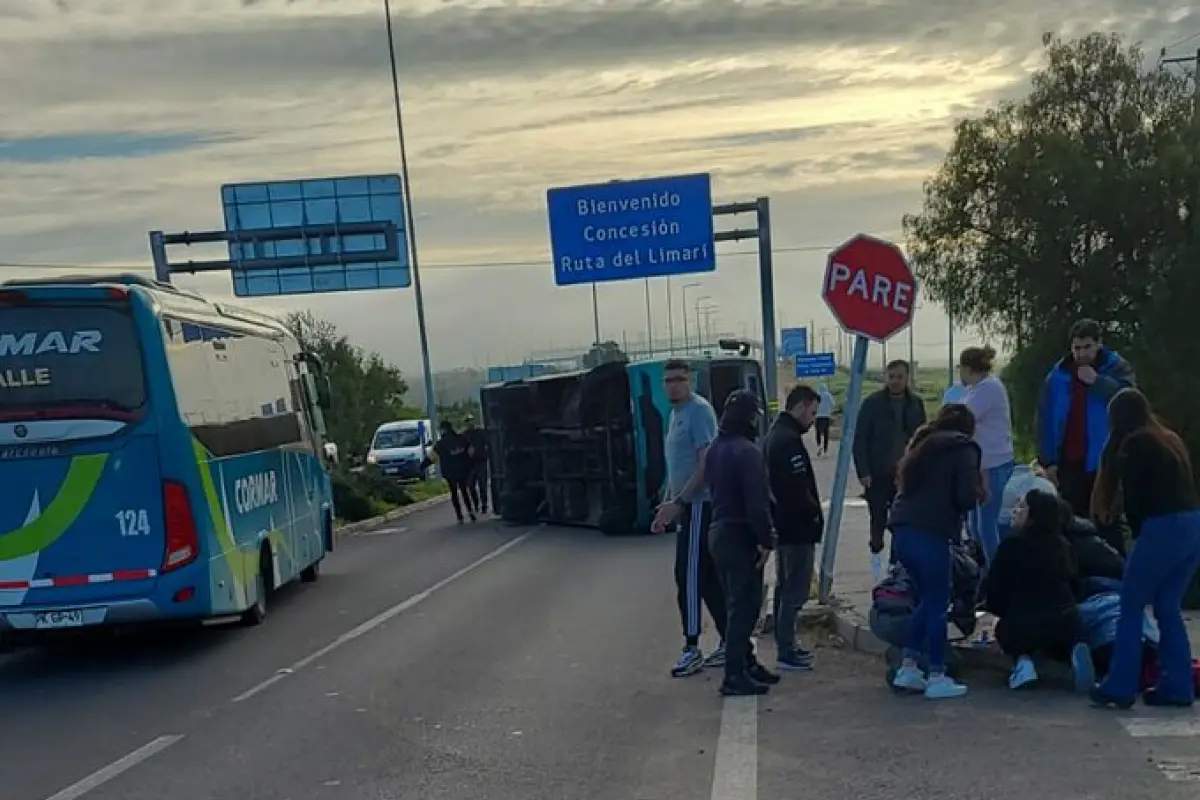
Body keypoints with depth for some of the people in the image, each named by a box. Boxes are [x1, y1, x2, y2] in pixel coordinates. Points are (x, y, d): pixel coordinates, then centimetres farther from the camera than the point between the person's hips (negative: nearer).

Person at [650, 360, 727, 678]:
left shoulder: (699, 411, -12)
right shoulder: (675, 413, 16)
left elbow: (705, 464, -19)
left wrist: (678, 503, -20)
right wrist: (668, 503, 16)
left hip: (699, 504, -9)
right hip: (687, 505, 9)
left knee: (689, 576, -7)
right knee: (709, 577, 12)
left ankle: (692, 649, -1)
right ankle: (729, 643, 19)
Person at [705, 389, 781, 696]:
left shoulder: (715, 449, 12)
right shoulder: (747, 451, -18)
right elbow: (757, 502, -22)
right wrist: (766, 540, -17)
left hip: (718, 532, 9)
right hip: (741, 536, -9)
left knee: (739, 602, 17)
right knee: (745, 605, -4)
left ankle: (746, 663, 25)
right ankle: (735, 675, -2)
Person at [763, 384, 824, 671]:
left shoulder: (775, 435, 14)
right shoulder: (790, 440, -19)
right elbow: (798, 486, -25)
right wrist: (814, 515, -10)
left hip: (783, 524, 11)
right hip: (797, 527, -11)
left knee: (786, 586, 17)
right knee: (795, 589, -5)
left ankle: (785, 644, 26)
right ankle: (786, 651, -2)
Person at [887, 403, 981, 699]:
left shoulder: (923, 445, 21)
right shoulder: (963, 450, 0)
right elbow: (967, 497, -10)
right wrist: (979, 490, 13)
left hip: (902, 529, 7)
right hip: (929, 533, -7)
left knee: (928, 599, 19)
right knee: (937, 604, 2)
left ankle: (907, 668, 19)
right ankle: (937, 677, 7)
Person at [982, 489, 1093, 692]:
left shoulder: (1012, 545, -1)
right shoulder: (1063, 546, 11)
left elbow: (993, 591, 1)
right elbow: (1075, 586, 20)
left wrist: (1007, 612, 21)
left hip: (1022, 624, -2)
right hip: (1067, 622, 2)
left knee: (1004, 629, 33)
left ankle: (1023, 660, 3)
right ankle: (1073, 652, 2)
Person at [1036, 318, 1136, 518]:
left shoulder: (1117, 367, -1)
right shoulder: (1058, 374, 3)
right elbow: (1046, 419, 2)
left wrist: (1096, 381, -22)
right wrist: (1048, 460, -2)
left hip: (1105, 461, -1)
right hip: (1069, 461, 2)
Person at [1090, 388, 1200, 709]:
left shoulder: (1133, 443, -2)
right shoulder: (1171, 439, 21)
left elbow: (1132, 497, -5)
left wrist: (1138, 534, 10)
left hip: (1164, 526, -7)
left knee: (1131, 606, 1)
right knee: (1168, 608, 15)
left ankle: (1120, 688, 1)